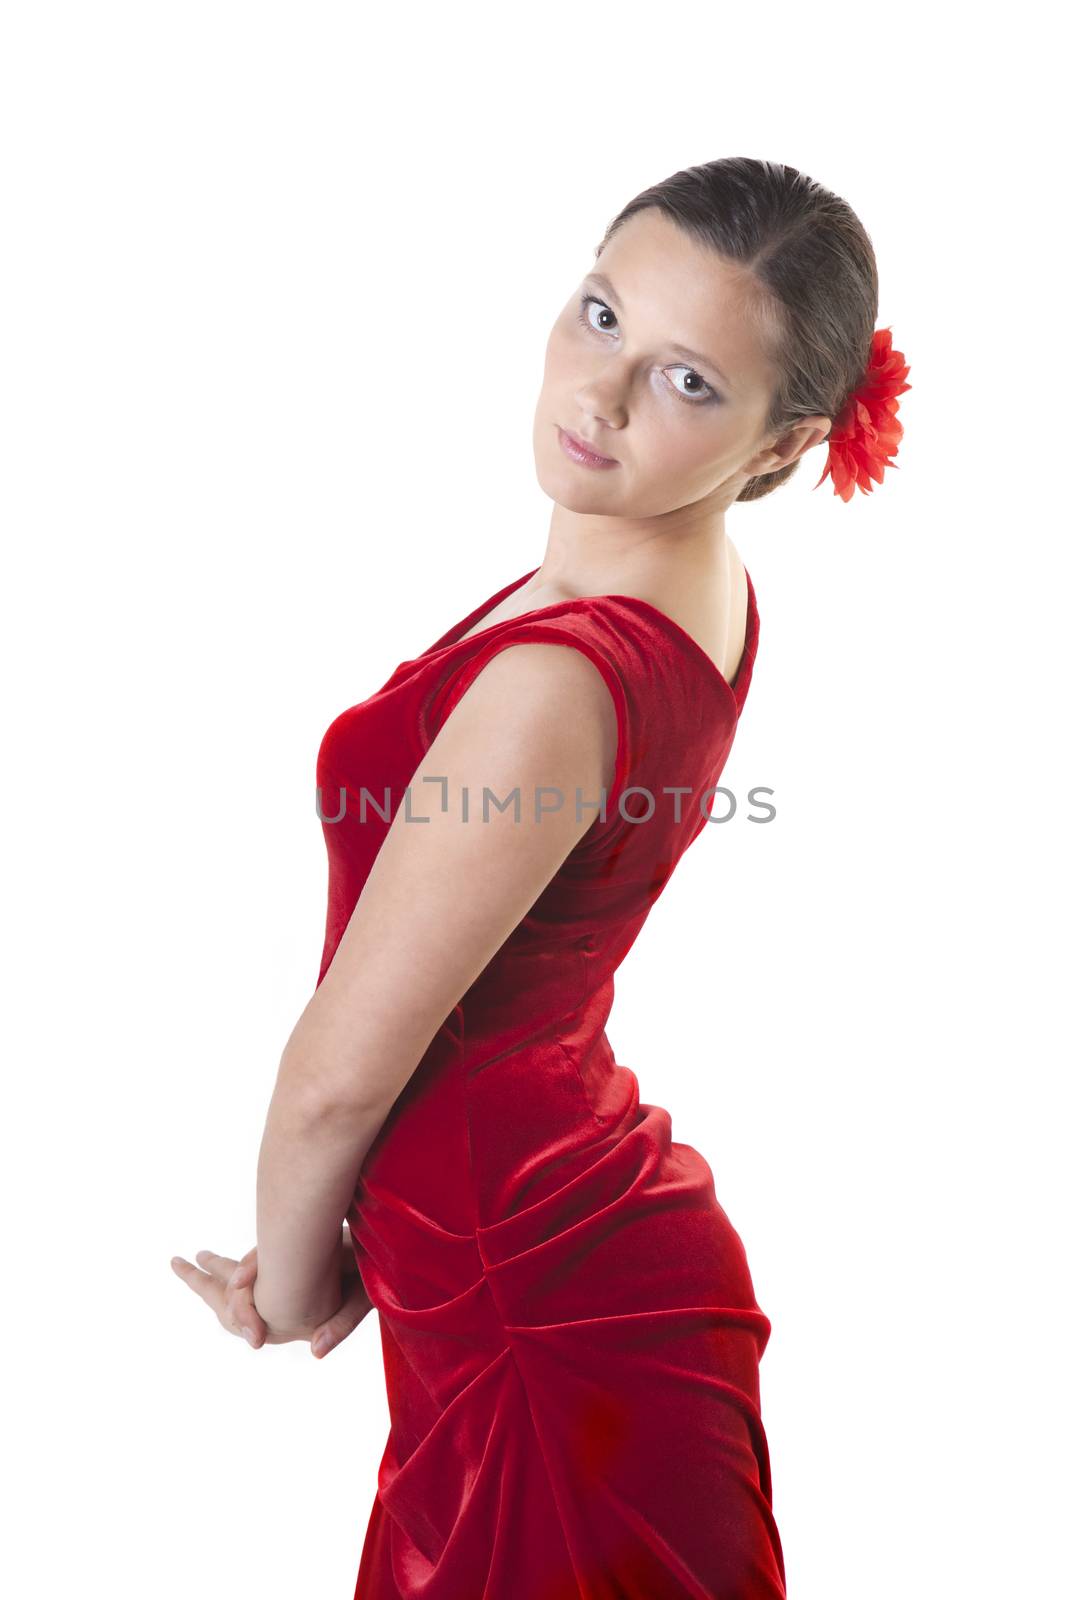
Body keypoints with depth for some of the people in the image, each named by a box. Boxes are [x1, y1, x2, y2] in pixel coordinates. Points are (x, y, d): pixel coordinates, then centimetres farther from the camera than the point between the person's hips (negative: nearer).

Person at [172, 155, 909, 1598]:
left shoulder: (561, 680, -31)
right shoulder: (704, 592, -1)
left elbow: (341, 1071, -20)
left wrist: (293, 1278, 0)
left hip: (538, 1308, -9)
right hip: (600, 1229, 9)